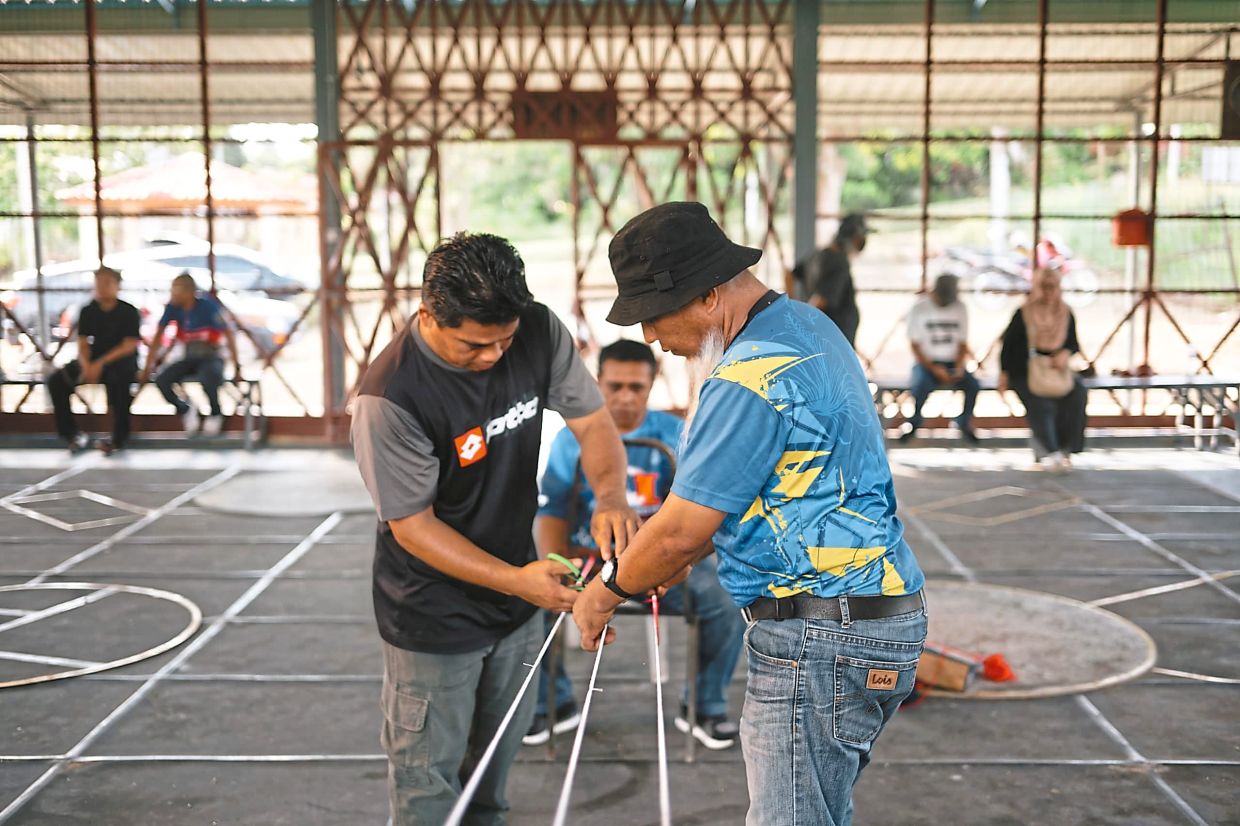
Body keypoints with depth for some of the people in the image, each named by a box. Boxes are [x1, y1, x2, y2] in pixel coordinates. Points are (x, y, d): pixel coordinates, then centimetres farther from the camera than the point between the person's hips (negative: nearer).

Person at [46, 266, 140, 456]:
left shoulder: (129, 312, -7)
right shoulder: (88, 312, 6)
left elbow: (129, 346, -14)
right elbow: (83, 344, 3)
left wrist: (101, 364, -22)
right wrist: (86, 366, -19)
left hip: (122, 361, -5)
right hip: (94, 360, 5)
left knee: (119, 382, -40)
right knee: (56, 381, -14)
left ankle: (119, 440, -27)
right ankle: (72, 433, -4)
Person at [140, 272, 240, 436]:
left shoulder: (208, 306, -18)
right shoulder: (173, 307, -7)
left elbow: (228, 334, -14)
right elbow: (159, 335, -1)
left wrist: (237, 366, -16)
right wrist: (148, 366, -3)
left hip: (211, 357, -4)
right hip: (189, 358, 4)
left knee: (208, 379, -38)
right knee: (161, 380, -22)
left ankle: (215, 414, -6)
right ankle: (185, 409, 8)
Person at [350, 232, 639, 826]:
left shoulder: (539, 332, -15)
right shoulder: (390, 396, -30)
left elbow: (592, 421, -6)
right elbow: (413, 525, -23)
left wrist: (611, 495, -27)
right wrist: (515, 580, -31)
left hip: (517, 588, 6)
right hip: (434, 614, -5)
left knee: (498, 752, 27)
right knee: (428, 774, 11)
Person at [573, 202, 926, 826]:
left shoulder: (751, 378, -21)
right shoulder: (806, 324, 11)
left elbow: (681, 532, -17)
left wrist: (604, 595, 1)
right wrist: (648, 567, 19)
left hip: (820, 639, -11)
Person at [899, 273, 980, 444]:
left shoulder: (960, 308, 3)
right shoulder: (919, 309, -5)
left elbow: (963, 343, 6)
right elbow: (915, 345, -5)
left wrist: (959, 367, -12)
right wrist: (934, 369, -17)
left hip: (952, 362, 2)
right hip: (926, 362, -2)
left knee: (972, 384, -27)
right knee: (921, 384, -36)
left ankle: (965, 424, -1)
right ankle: (913, 423, -8)